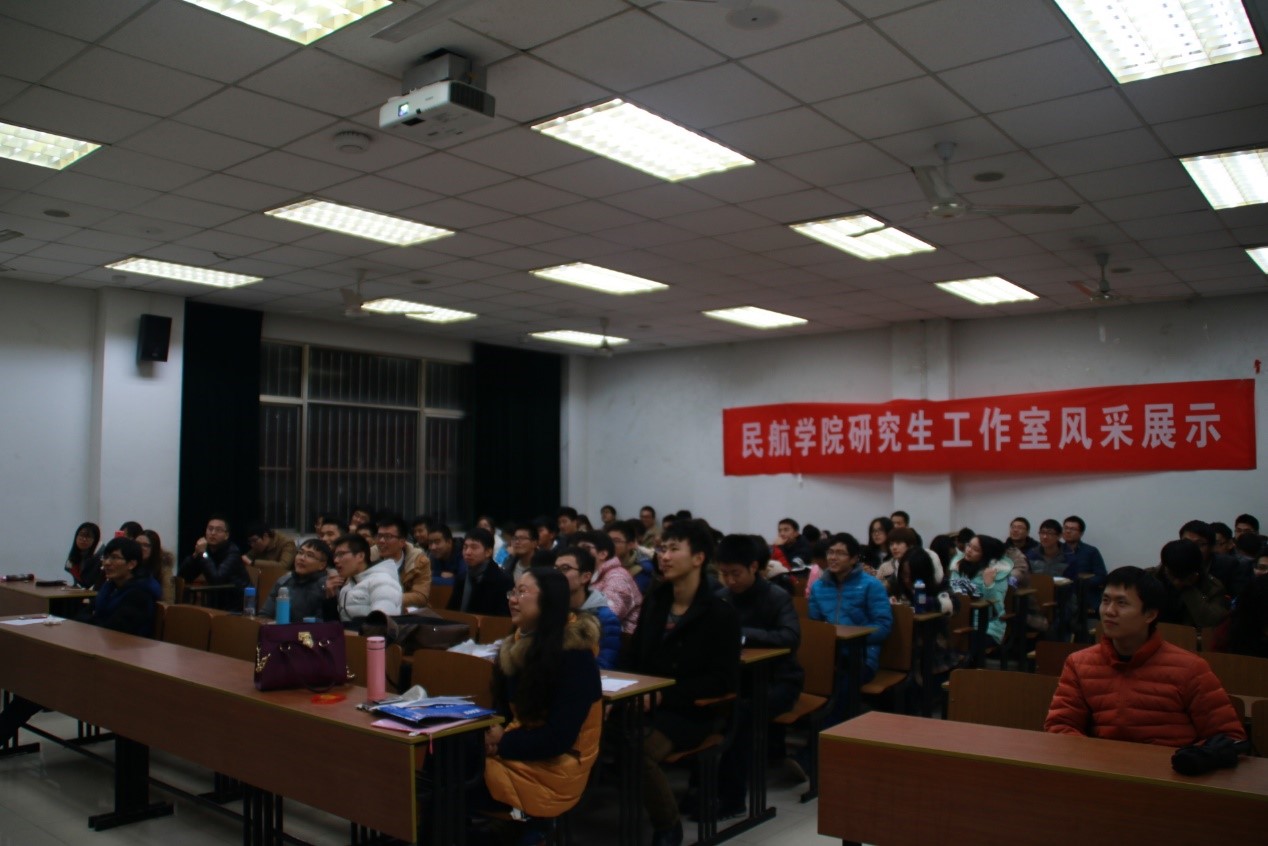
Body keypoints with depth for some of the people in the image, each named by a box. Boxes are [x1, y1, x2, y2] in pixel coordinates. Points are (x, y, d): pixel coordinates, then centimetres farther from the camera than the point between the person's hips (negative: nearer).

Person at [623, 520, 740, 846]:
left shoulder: (720, 614, -8)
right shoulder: (655, 600, 9)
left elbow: (723, 680, -13)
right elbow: (633, 654, 16)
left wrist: (664, 695, -18)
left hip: (688, 711, -5)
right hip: (644, 702, 5)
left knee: (641, 751, -31)